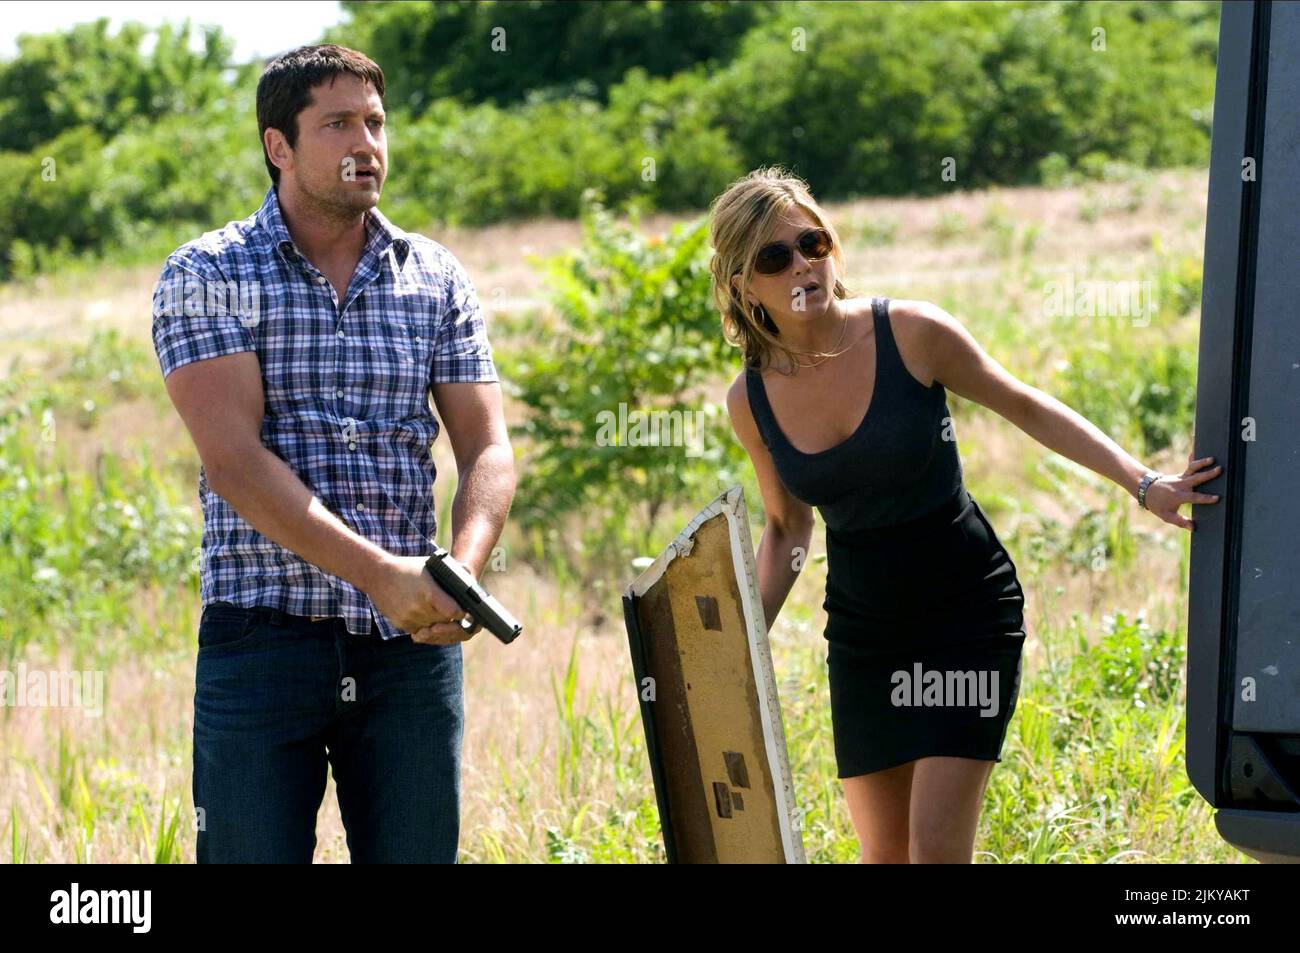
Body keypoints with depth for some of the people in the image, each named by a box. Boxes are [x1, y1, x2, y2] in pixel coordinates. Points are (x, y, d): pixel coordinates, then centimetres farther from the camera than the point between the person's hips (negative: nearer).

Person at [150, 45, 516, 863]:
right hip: (263, 637, -3)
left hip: (411, 642, 3)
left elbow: (488, 450, 5)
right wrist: (378, 572, -21)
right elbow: (233, 458, -12)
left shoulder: (437, 280, 11)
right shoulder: (207, 276, -1)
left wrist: (464, 572, -16)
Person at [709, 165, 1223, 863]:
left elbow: (1025, 408, -3)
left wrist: (1144, 484, -8)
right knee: (883, 852, 6)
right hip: (862, 629, 4)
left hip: (967, 608, -4)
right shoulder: (752, 399, -5)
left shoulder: (910, 333, -16)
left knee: (937, 844, -14)